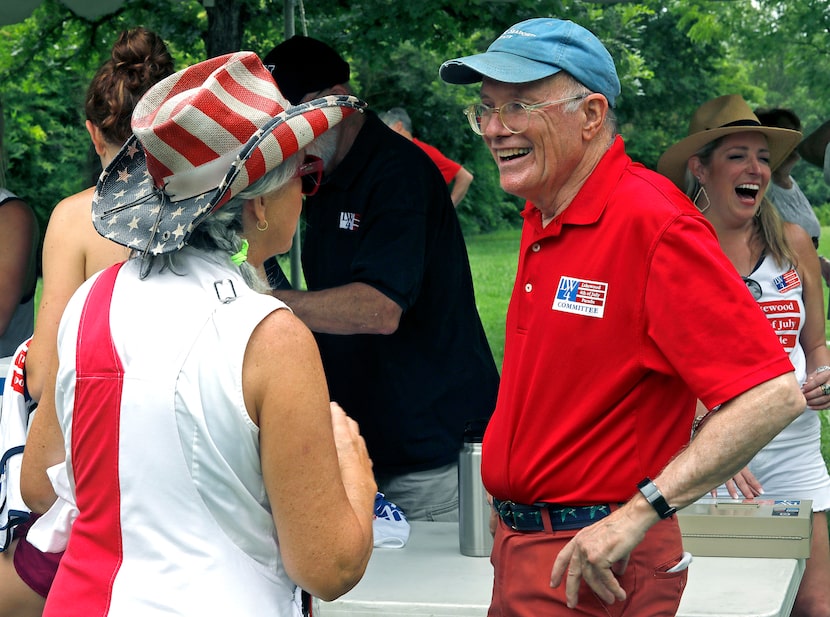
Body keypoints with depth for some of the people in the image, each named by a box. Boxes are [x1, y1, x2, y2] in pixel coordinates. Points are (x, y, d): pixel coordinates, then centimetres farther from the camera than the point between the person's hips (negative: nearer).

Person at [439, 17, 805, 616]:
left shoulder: (652, 223, -19)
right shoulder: (542, 221, 7)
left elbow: (773, 395, -25)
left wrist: (637, 515, -28)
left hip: (593, 564, -8)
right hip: (519, 544, 8)